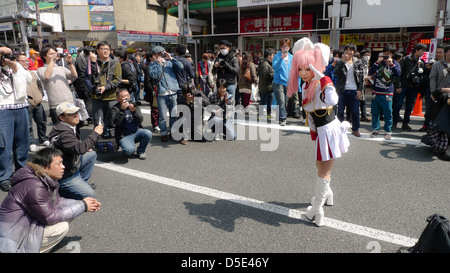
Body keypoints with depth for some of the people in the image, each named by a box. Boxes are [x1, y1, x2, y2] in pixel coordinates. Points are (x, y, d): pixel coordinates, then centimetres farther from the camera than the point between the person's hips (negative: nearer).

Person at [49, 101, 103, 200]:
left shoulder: (68, 127, 4)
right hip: (63, 176, -10)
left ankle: (82, 182, 16)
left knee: (92, 154, 15)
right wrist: (95, 133, -33)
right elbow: (79, 148, -41)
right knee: (89, 194, -14)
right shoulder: (63, 133, -27)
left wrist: (85, 149, 6)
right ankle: (57, 189, 0)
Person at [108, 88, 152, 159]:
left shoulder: (134, 105, 8)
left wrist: (134, 111, -22)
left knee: (148, 133, -28)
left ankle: (140, 151, 1)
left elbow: (141, 120, -3)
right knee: (129, 150, -33)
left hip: (137, 132, 4)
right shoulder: (114, 109, -2)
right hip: (124, 136, -4)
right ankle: (129, 152, 9)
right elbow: (114, 123, -18)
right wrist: (122, 110, -25)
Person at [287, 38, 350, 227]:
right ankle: (327, 194, 49)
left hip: (329, 131, -9)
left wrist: (320, 78, -45)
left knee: (323, 172, 0)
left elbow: (332, 101, -46)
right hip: (322, 131, 9)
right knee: (321, 166, 26)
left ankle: (316, 211, 11)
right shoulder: (305, 87, 4)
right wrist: (313, 131, 16)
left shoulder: (324, 84, -22)